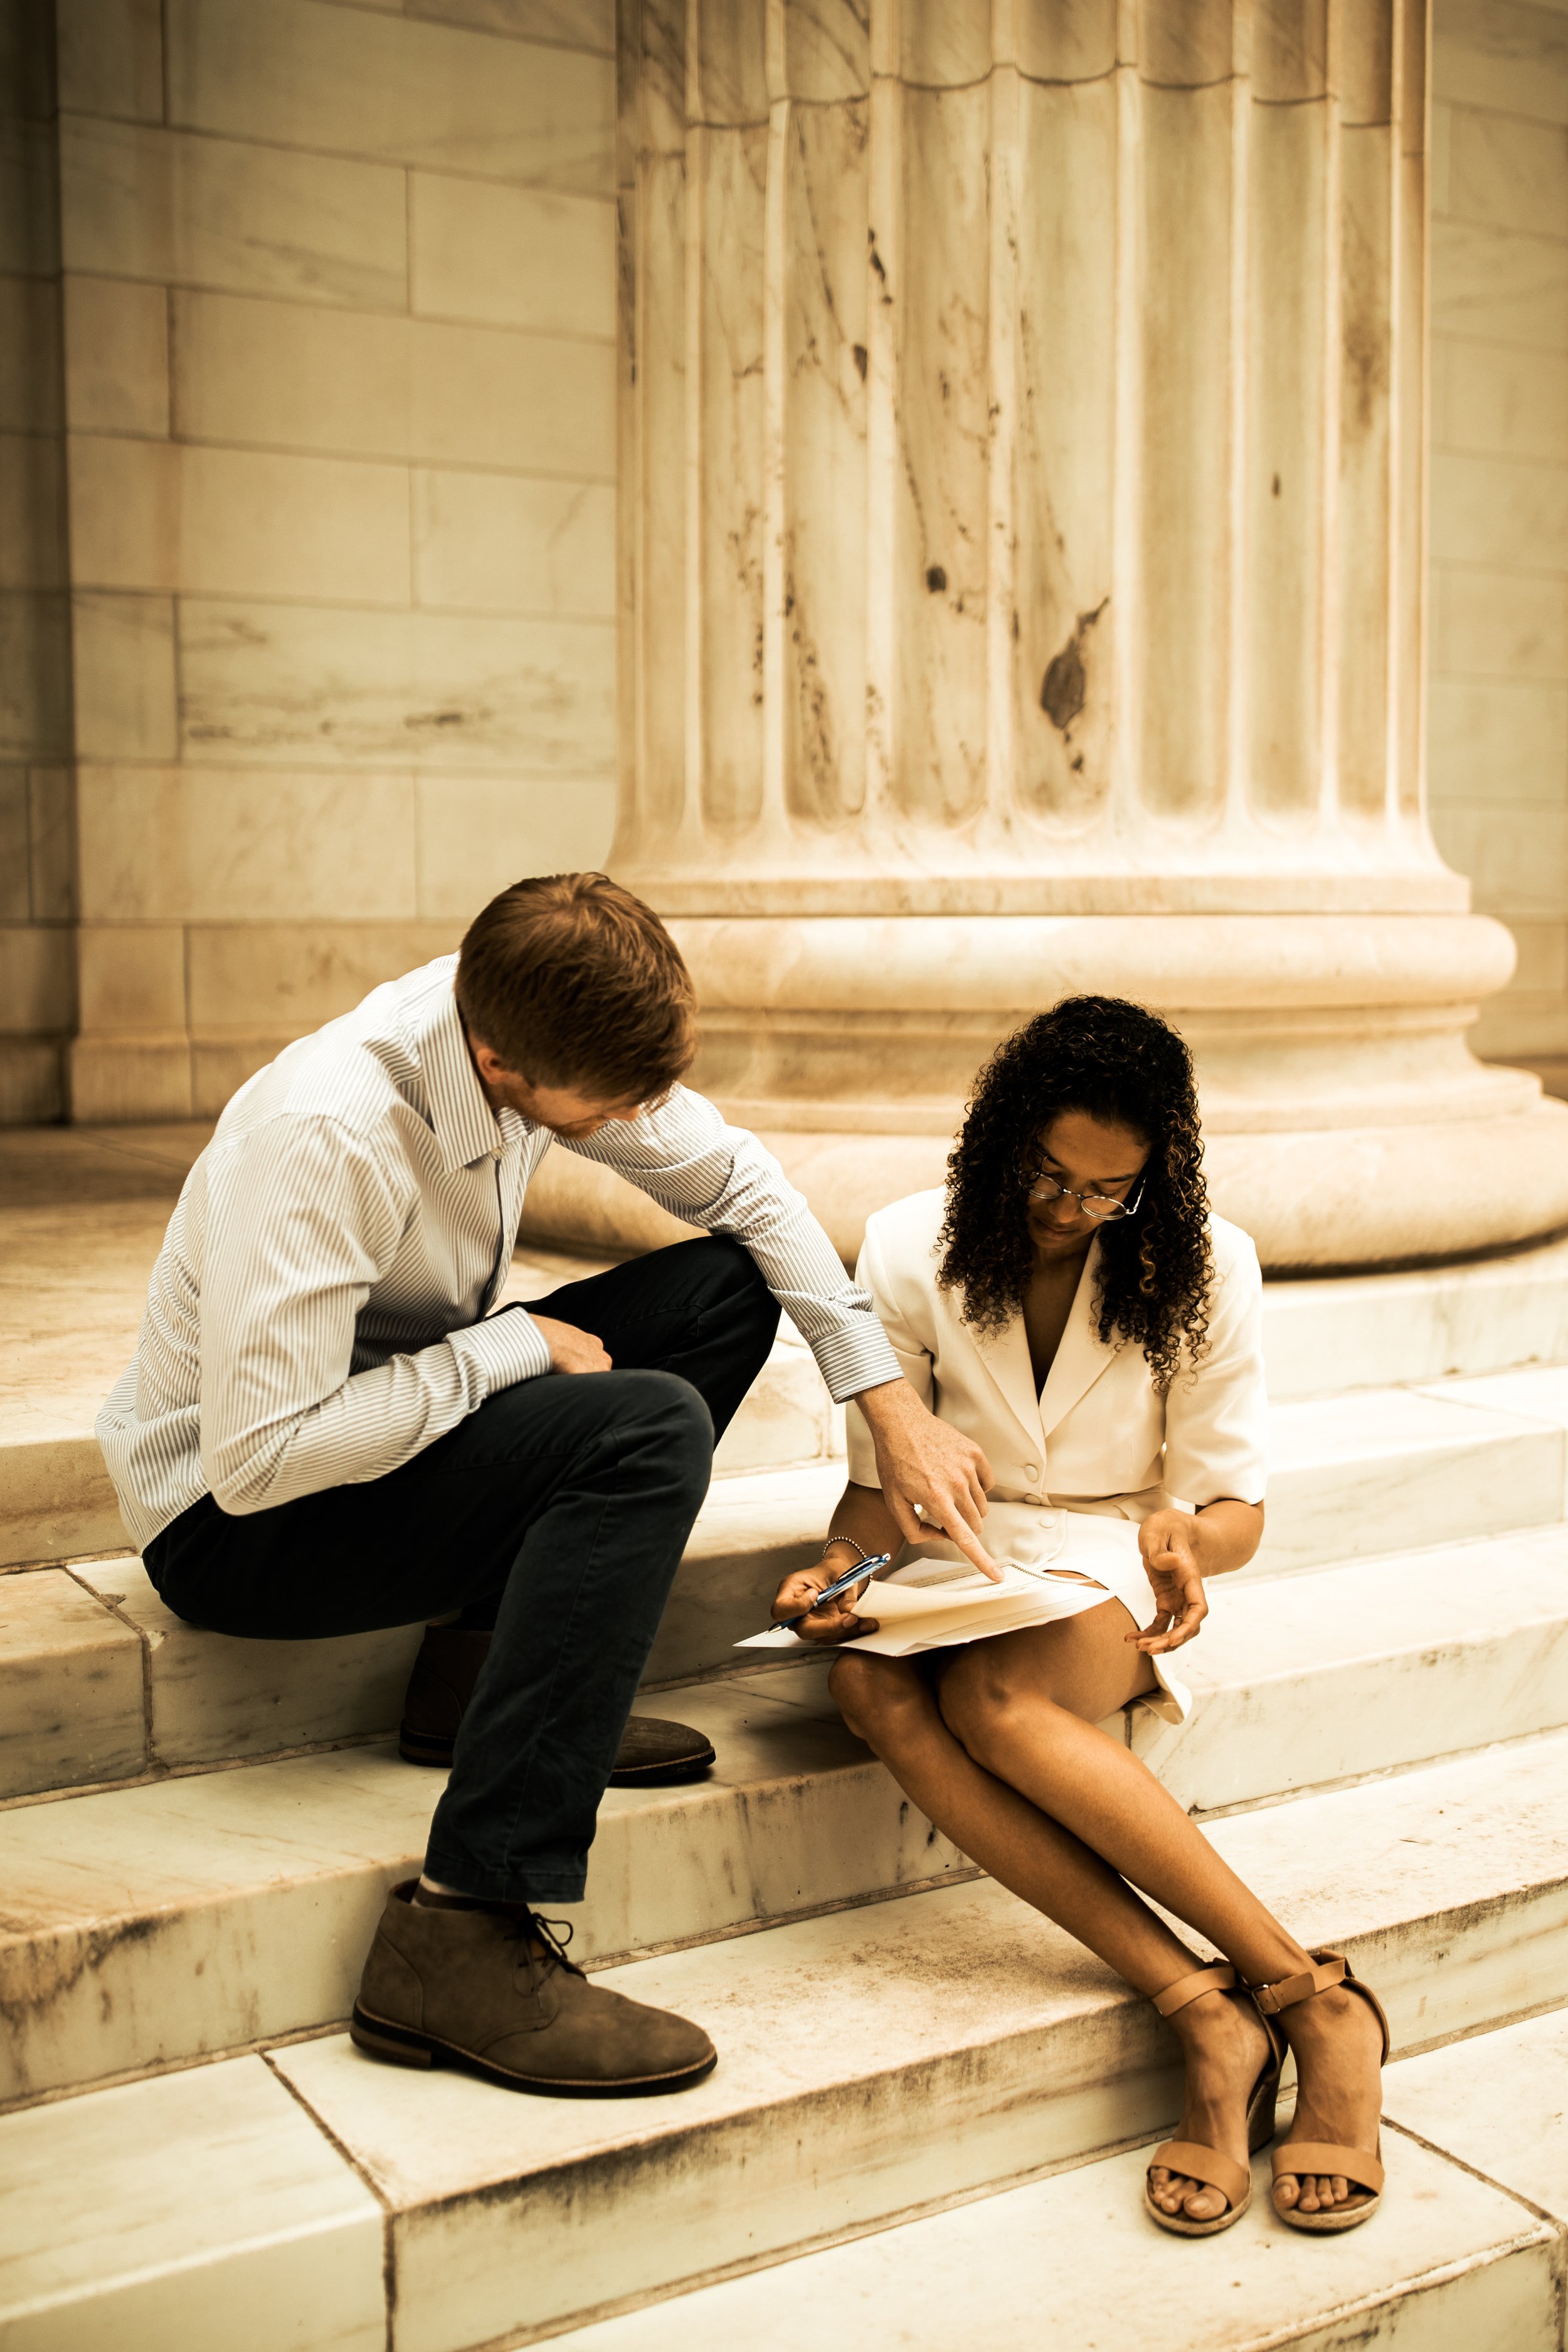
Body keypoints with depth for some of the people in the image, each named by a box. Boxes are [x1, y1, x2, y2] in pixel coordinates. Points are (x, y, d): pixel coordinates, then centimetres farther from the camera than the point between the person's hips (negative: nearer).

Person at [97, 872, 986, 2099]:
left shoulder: (530, 1023, -10)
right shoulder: (320, 1134, -33)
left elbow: (738, 1178, 1)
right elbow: (255, 1459, -32)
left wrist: (890, 1400, -5)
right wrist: (515, 1347, -24)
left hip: (398, 1422, 8)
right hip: (231, 1523, -8)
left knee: (730, 1283, -3)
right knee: (652, 1426, -30)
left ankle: (485, 1673, -5)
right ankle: (462, 1940, -30)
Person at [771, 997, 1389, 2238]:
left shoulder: (1205, 1269, -2)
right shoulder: (911, 1251, -1)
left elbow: (1234, 1508, 0)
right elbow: (882, 1476, 4)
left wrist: (1185, 1540, -25)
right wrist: (838, 1574, -18)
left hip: (1120, 1577, -2)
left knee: (991, 1694, -37)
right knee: (871, 1688, -35)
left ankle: (1322, 2008, -31)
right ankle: (1201, 2009, -36)